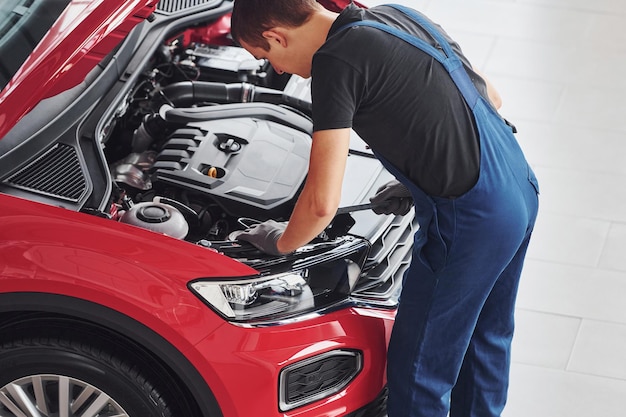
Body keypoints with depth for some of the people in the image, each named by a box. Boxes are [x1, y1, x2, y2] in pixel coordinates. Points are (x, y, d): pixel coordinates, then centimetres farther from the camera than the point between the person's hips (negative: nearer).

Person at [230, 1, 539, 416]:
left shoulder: (336, 61, -17)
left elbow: (322, 203, -20)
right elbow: (490, 98, 18)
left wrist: (281, 242, 1)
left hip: (468, 220, -9)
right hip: (520, 189, 9)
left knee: (417, 370, 6)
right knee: (485, 341, 28)